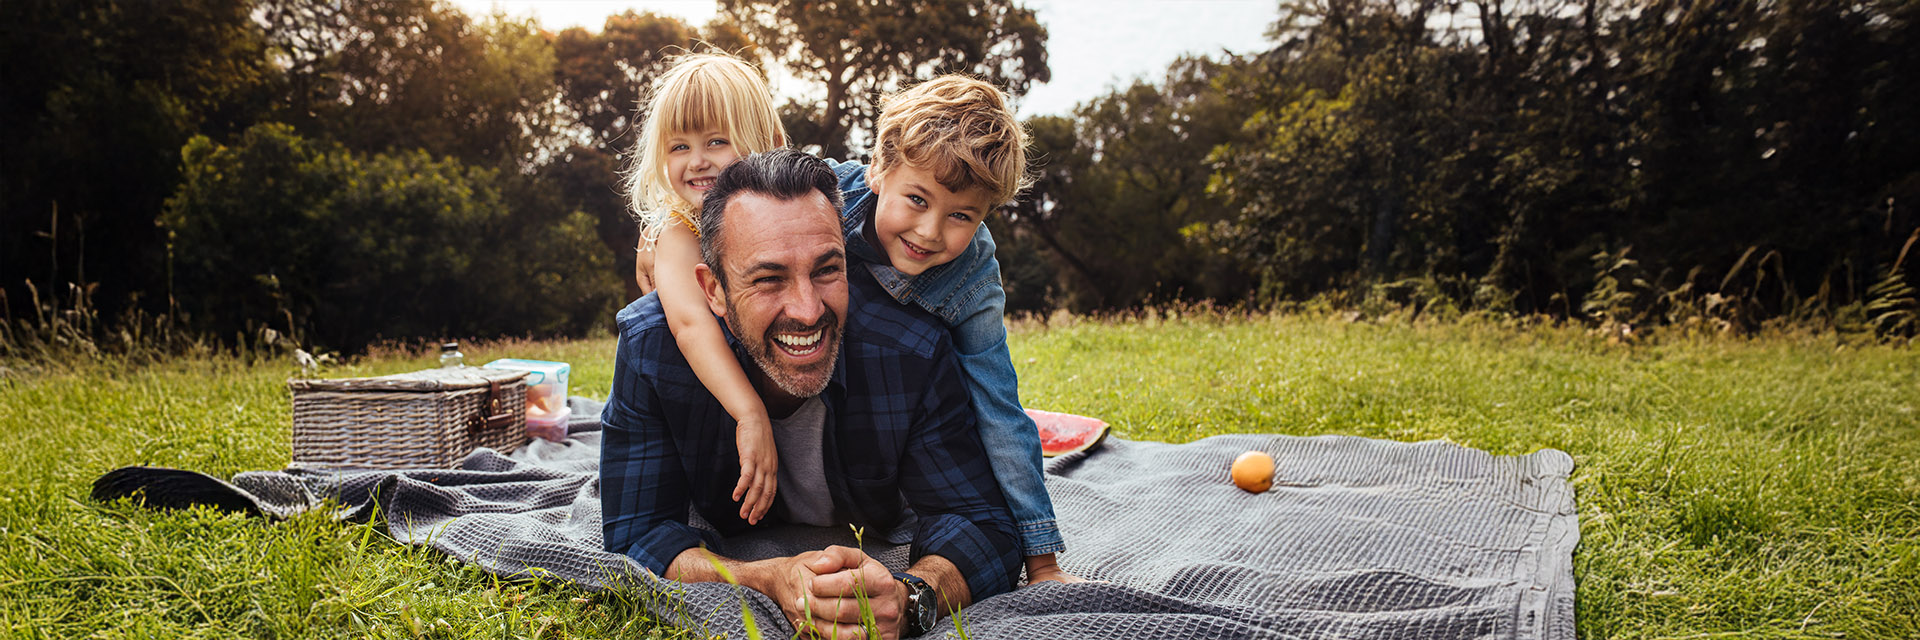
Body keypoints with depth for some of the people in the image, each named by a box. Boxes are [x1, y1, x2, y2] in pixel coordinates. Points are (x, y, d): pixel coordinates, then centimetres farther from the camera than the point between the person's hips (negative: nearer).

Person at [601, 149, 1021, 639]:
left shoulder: (914, 354, -31)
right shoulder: (650, 346, -30)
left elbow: (983, 526, -28)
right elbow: (636, 537, -28)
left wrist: (907, 599, -52)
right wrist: (772, 582, -48)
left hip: (879, 550, 0)